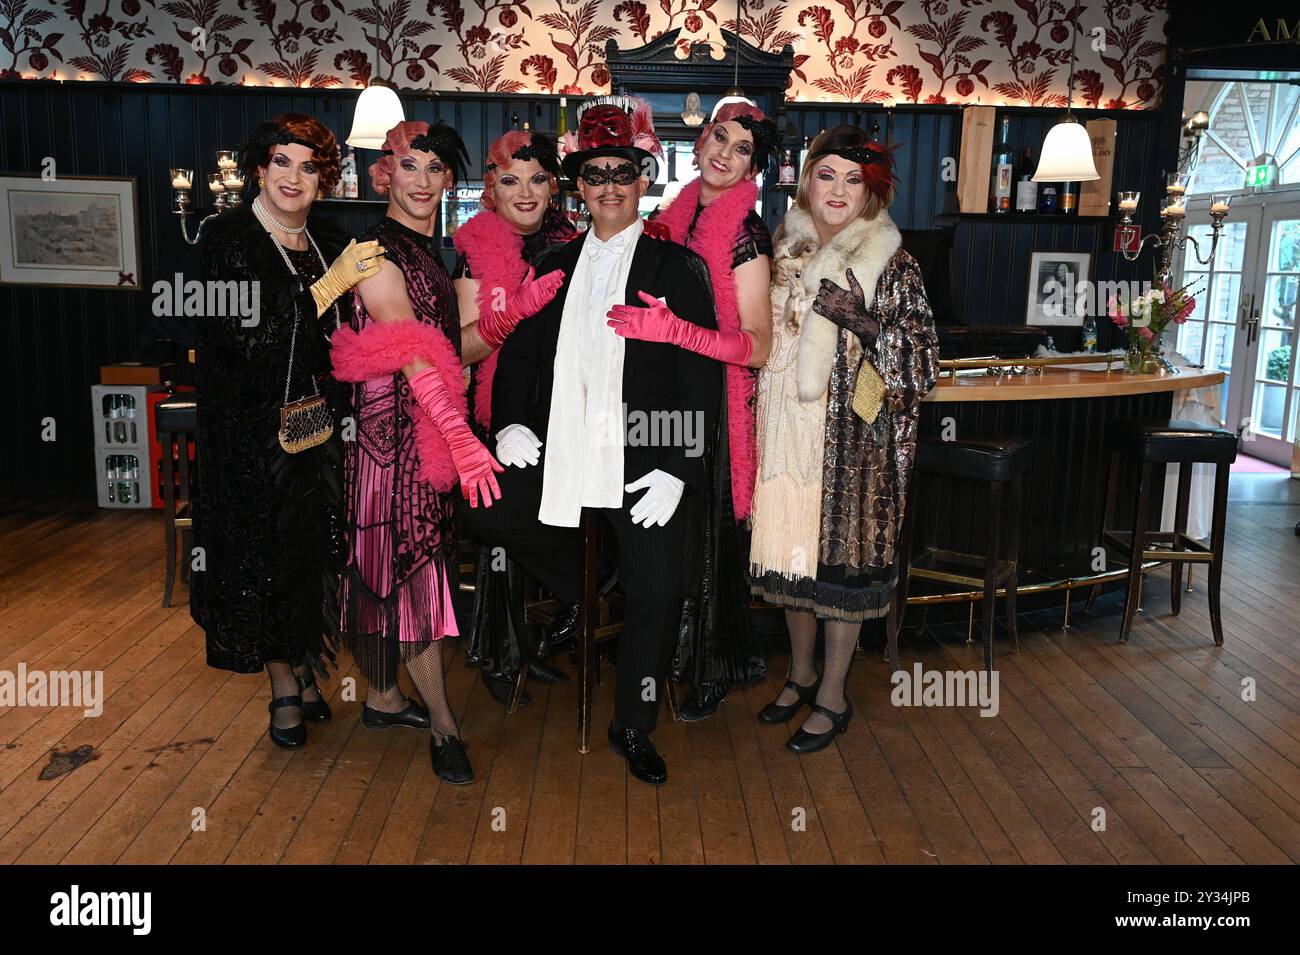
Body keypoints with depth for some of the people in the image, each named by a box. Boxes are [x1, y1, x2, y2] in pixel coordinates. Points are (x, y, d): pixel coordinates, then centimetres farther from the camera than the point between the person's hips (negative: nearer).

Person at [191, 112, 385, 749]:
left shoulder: (327, 245, 8)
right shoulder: (228, 236, -9)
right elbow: (247, 336, -22)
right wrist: (331, 284, -21)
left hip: (314, 426, 5)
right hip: (247, 428, -4)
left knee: (312, 550, 9)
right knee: (260, 557, 4)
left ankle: (304, 671, 28)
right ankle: (284, 688, 20)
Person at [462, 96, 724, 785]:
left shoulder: (677, 267, 1)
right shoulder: (554, 267, 13)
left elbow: (702, 378, -4)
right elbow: (519, 352, 16)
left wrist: (678, 470, -13)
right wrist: (510, 421, -3)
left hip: (646, 465, -3)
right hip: (558, 455, 3)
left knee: (655, 594, 2)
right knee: (488, 511, -13)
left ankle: (633, 727, 26)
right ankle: (579, 593, 16)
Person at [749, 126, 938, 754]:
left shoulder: (889, 263, -5)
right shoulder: (782, 251, 9)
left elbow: (921, 356, -10)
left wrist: (860, 322, -22)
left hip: (851, 440, -4)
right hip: (784, 432, 5)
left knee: (840, 554, 2)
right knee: (790, 548, 12)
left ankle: (832, 696, 17)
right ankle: (801, 674, 31)